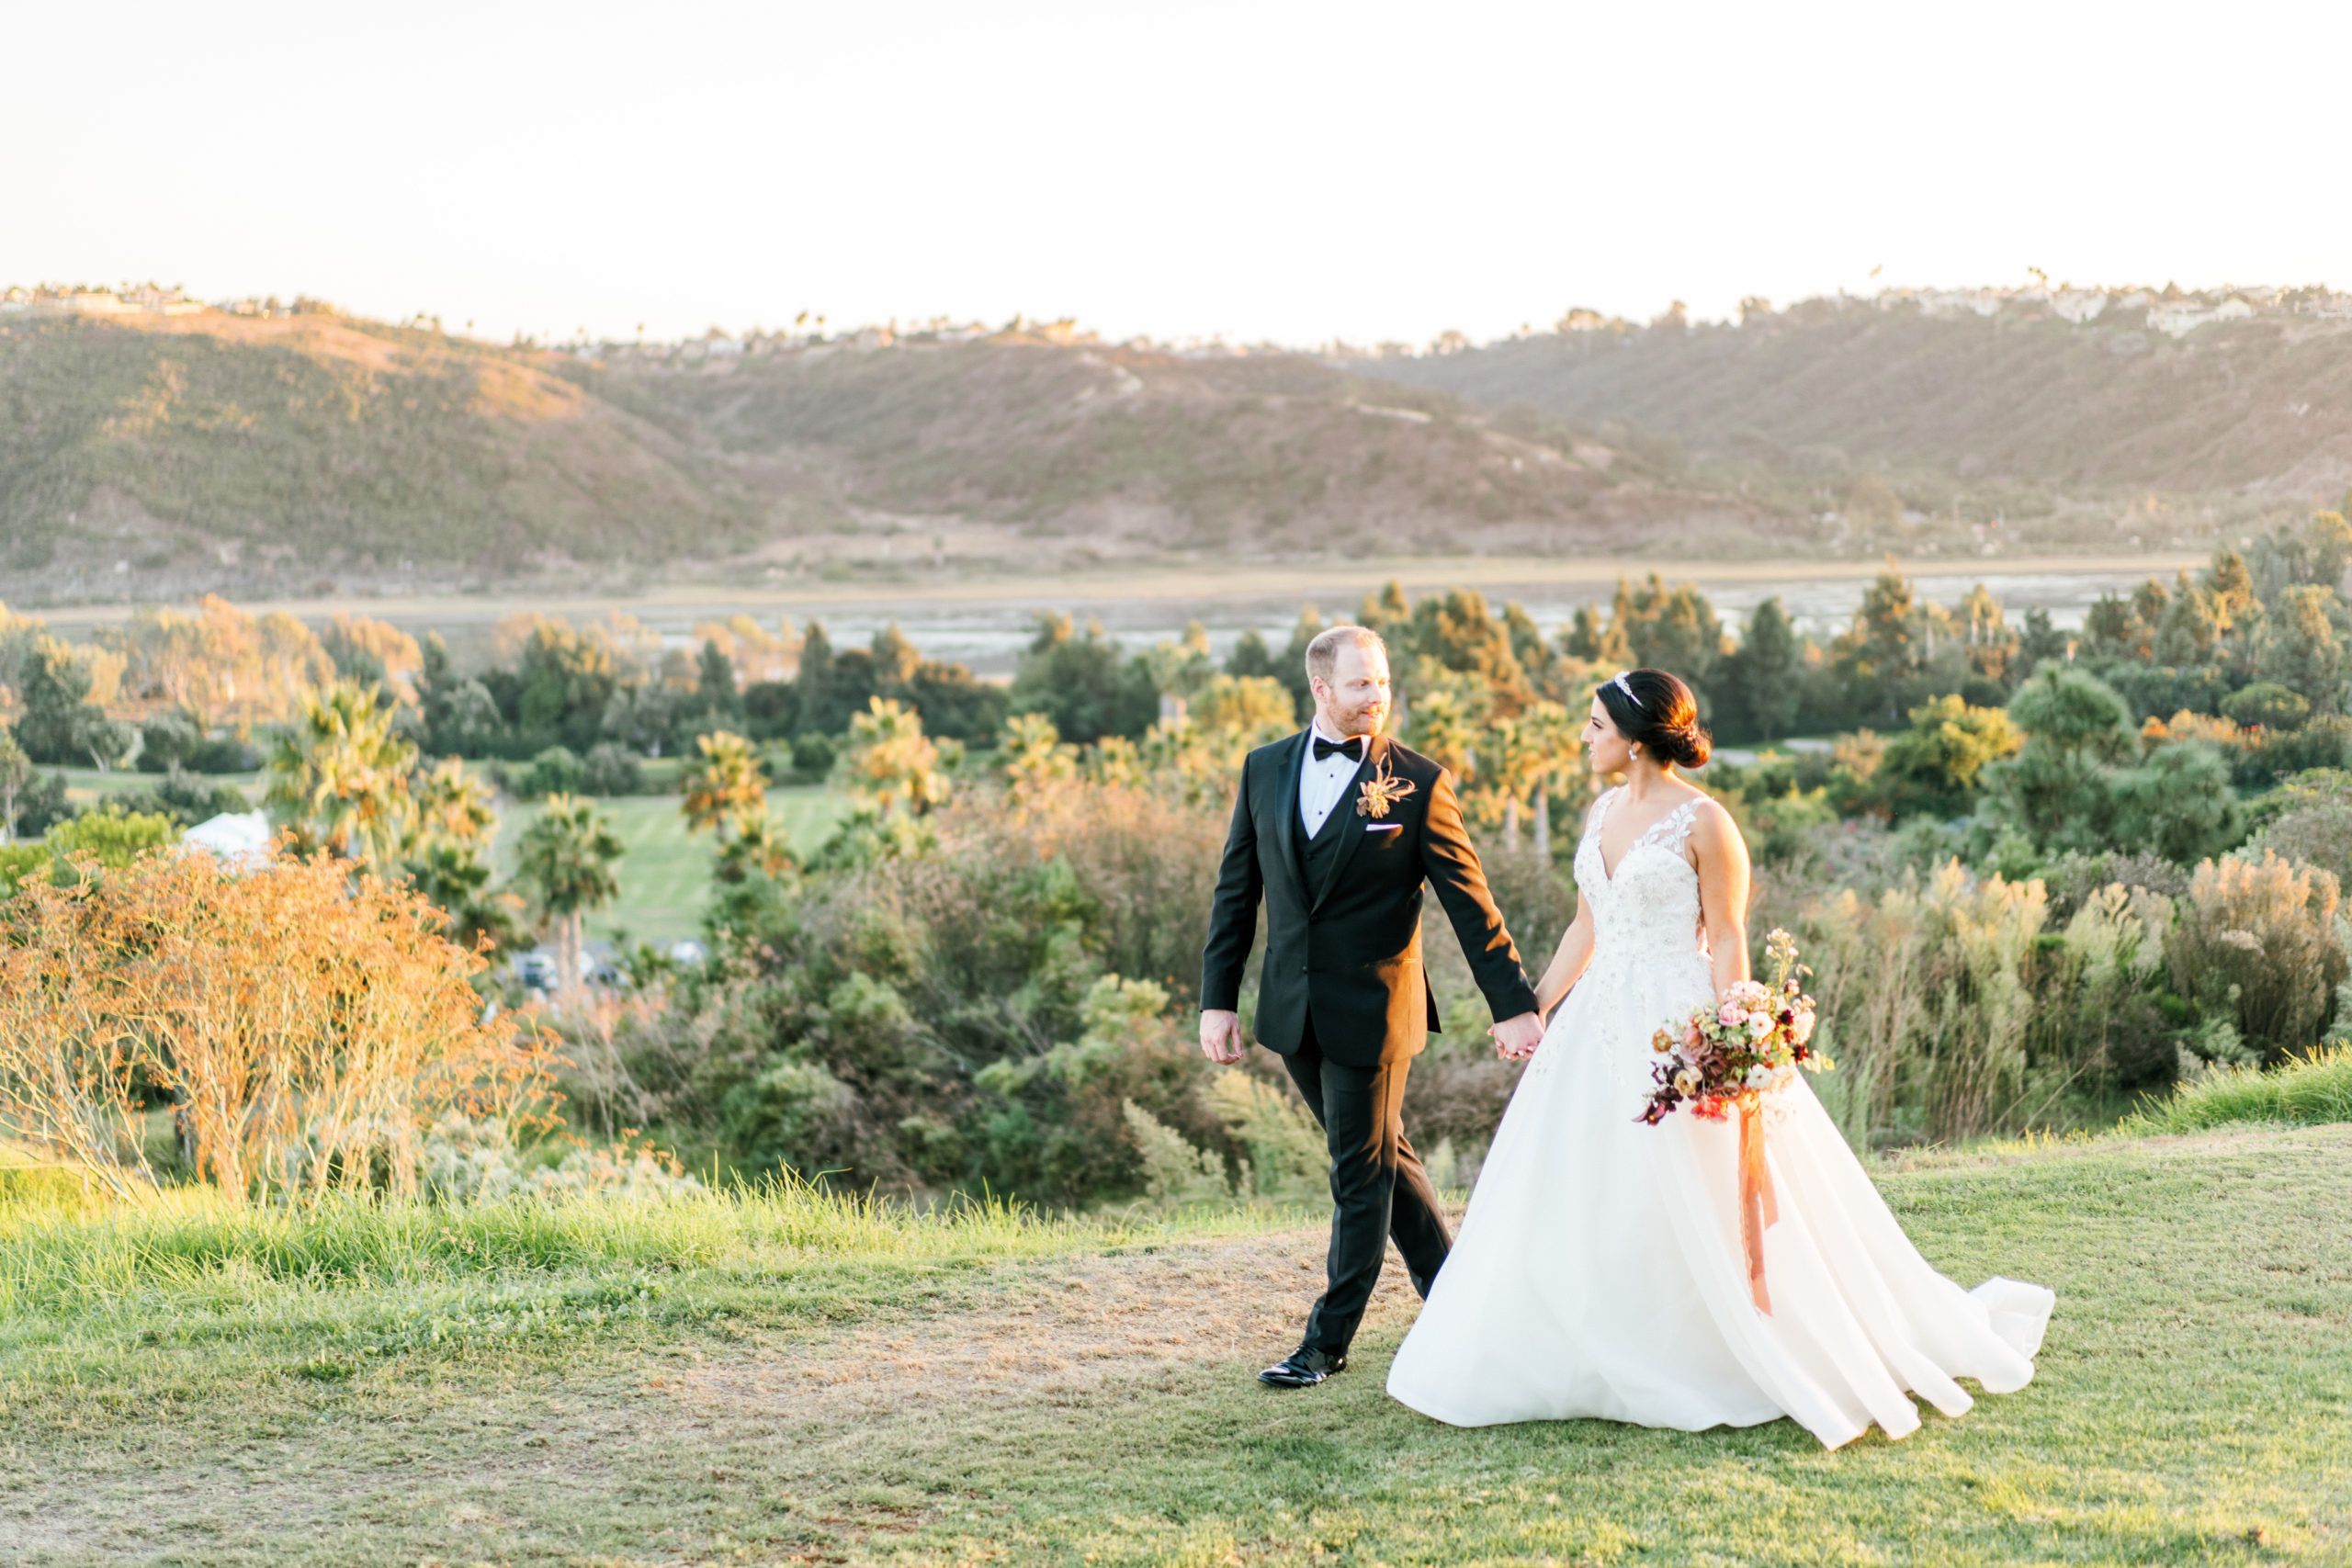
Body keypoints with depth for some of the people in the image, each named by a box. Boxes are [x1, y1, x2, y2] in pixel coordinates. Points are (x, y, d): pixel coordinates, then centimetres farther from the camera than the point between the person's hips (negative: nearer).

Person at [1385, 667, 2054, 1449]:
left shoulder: (1702, 822, -12)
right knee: (1564, 1200, 8)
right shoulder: (1601, 813, 10)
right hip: (1600, 1027, 8)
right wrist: (1535, 1007, 14)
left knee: (1707, 1214, -4)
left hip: (1677, 1027, -8)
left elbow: (1728, 940, -12)